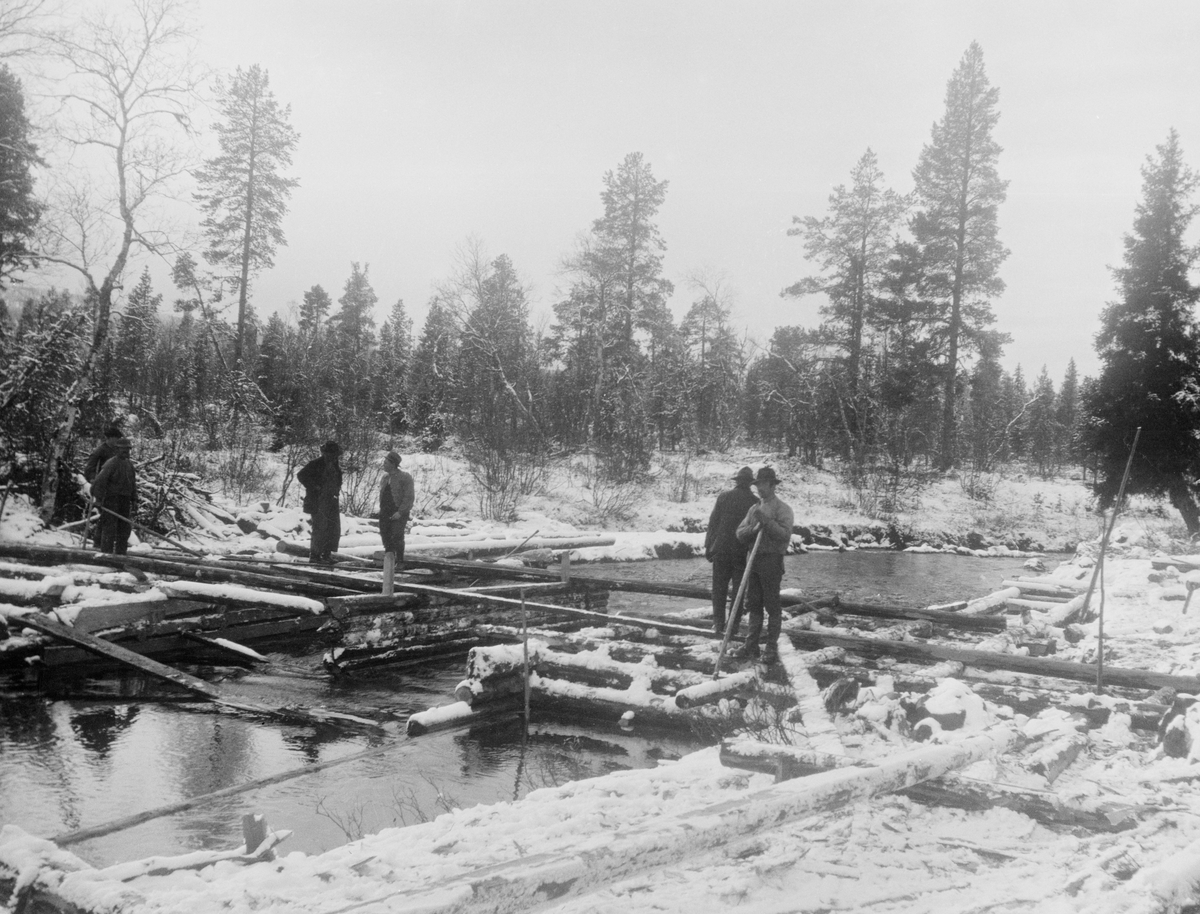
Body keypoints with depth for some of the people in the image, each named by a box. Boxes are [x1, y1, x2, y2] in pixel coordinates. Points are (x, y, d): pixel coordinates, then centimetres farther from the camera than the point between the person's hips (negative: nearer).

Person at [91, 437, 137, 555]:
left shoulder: (130, 464, 14)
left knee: (125, 528, 9)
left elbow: (133, 483, 20)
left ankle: (121, 553, 16)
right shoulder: (111, 463, -10)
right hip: (111, 498, -7)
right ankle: (106, 553, -4)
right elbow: (100, 480, -16)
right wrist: (98, 498, -21)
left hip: (125, 500, 7)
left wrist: (134, 500, 15)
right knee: (109, 527, -7)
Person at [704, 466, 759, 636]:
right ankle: (733, 625, 7)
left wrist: (708, 546, 3)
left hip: (721, 549, 0)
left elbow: (713, 522, -2)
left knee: (719, 588, 9)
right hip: (742, 551, 0)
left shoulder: (724, 496, -3)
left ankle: (718, 623, 8)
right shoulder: (755, 502, -4)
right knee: (738, 589, 7)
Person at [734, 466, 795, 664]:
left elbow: (785, 534, -17)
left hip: (772, 560, -7)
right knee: (753, 603, 10)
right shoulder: (754, 509, 16)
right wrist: (753, 530, -12)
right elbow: (740, 533, 8)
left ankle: (772, 648, 3)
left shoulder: (782, 508, -5)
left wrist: (766, 521, -23)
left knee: (772, 605, -2)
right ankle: (751, 645, 17)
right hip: (754, 558, 7)